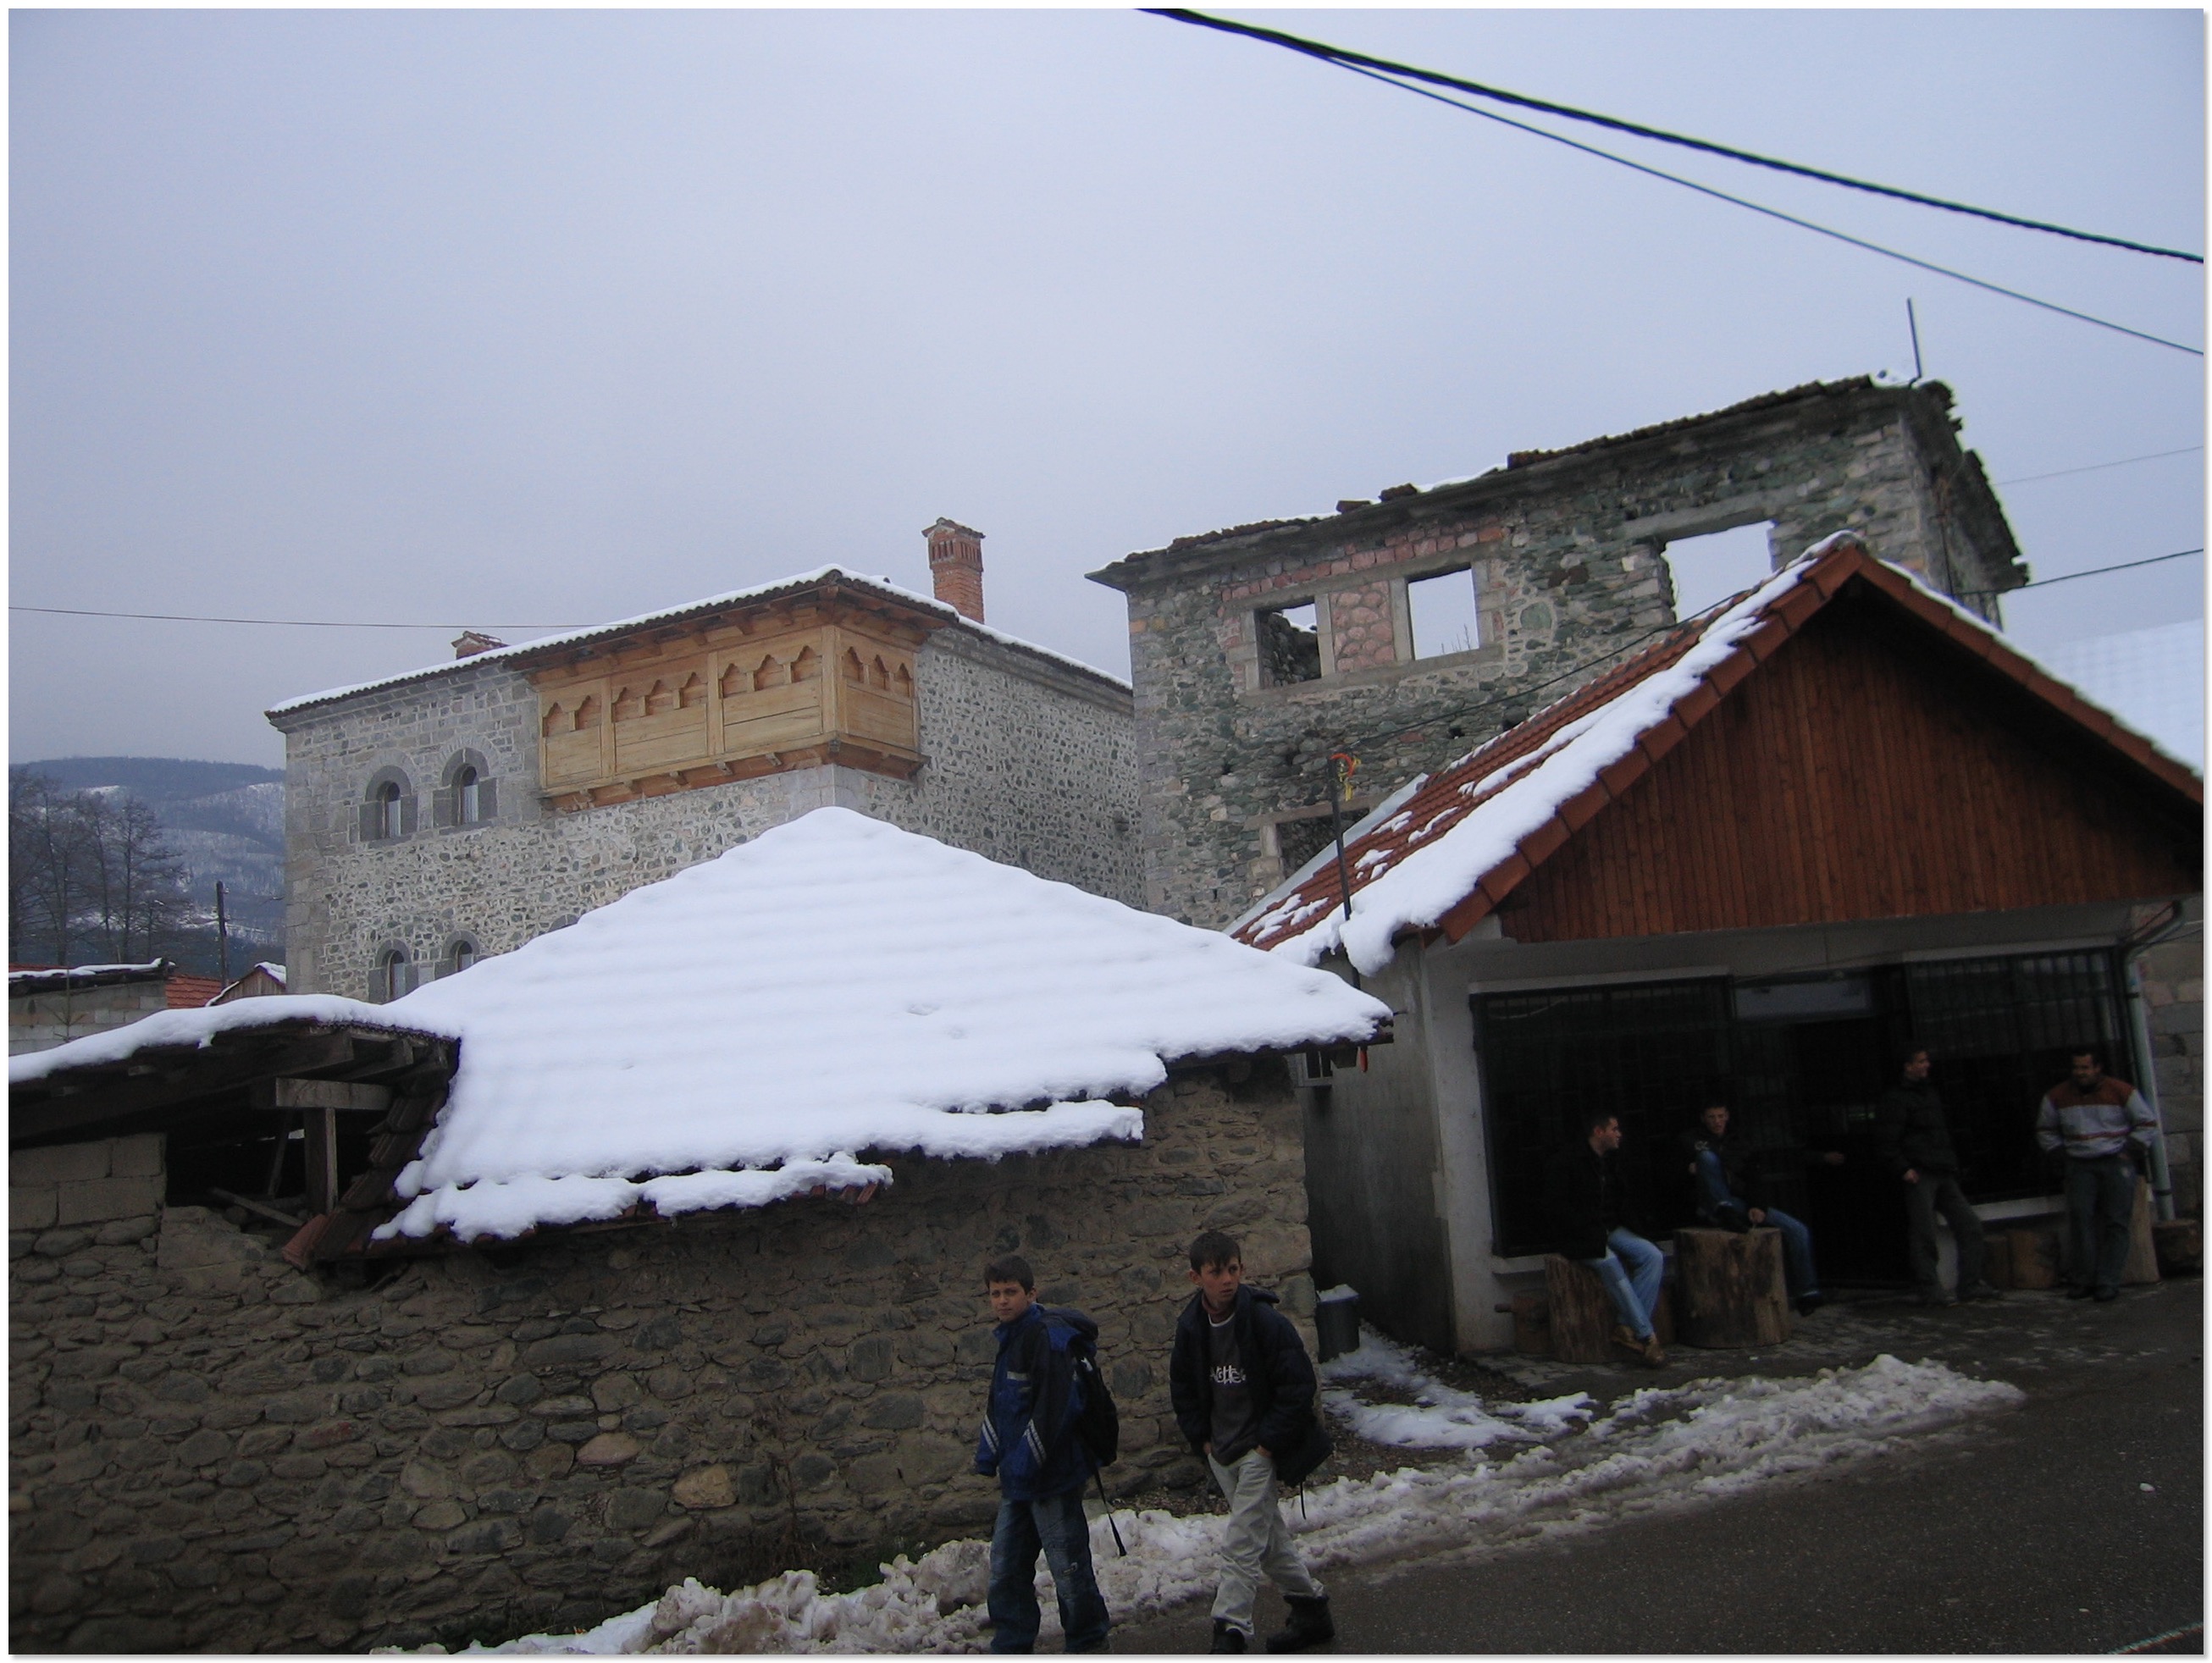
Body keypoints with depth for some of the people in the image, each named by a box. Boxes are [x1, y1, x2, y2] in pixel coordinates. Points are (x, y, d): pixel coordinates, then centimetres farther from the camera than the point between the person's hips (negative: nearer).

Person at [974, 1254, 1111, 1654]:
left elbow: (1054, 1406, -23)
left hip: (1053, 1475, -9)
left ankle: (1088, 1643, 19)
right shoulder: (1010, 1339, 11)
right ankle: (1011, 1645, 26)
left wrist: (1026, 1462, -21)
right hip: (1018, 1478, 9)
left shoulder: (1050, 1336, -18)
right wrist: (988, 1453, 11)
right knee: (1006, 1565, 13)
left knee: (1068, 1565, 3)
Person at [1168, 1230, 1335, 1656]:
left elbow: (1299, 1383, -16)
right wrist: (1202, 1438, 4)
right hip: (1221, 1452, 6)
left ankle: (1229, 1633, -6)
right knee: (1269, 1535, 17)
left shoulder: (1265, 1320, -18)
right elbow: (1182, 1389, 13)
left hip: (1261, 1449, -6)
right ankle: (1311, 1608, 32)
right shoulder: (1190, 1326, -1)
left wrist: (1268, 1440, -16)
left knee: (1241, 1544, -10)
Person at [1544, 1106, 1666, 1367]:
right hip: (1582, 1237, -7)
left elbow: (1625, 1200, 27)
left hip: (1612, 1229, 7)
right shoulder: (1567, 1160, -6)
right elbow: (1559, 1209, -11)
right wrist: (1593, 1232, -18)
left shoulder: (1613, 1160, 17)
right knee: (1610, 1264, -33)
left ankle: (1627, 1327, -23)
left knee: (1654, 1257, -18)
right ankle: (1647, 1336, -26)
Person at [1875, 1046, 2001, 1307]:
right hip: (1919, 1176, -8)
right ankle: (1930, 1291, 1)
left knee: (1970, 1226, 7)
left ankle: (1971, 1285, 14)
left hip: (1944, 1175, 8)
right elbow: (1886, 1141, -12)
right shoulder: (1894, 1099, -7)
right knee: (1923, 1236, -5)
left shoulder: (1929, 1094, 20)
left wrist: (1953, 1165, 18)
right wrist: (1904, 1169, -20)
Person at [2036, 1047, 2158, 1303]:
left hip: (2116, 1163, -1)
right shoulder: (2057, 1096, 5)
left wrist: (2130, 1152, 1)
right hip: (2080, 1165, 2)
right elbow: (2045, 1129, 21)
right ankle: (2084, 1280, -6)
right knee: (2081, 1216, -11)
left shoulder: (2121, 1091, -2)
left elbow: (2147, 1123, 8)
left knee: (2116, 1222, -5)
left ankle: (2108, 1282, -3)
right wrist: (2059, 1151, 9)